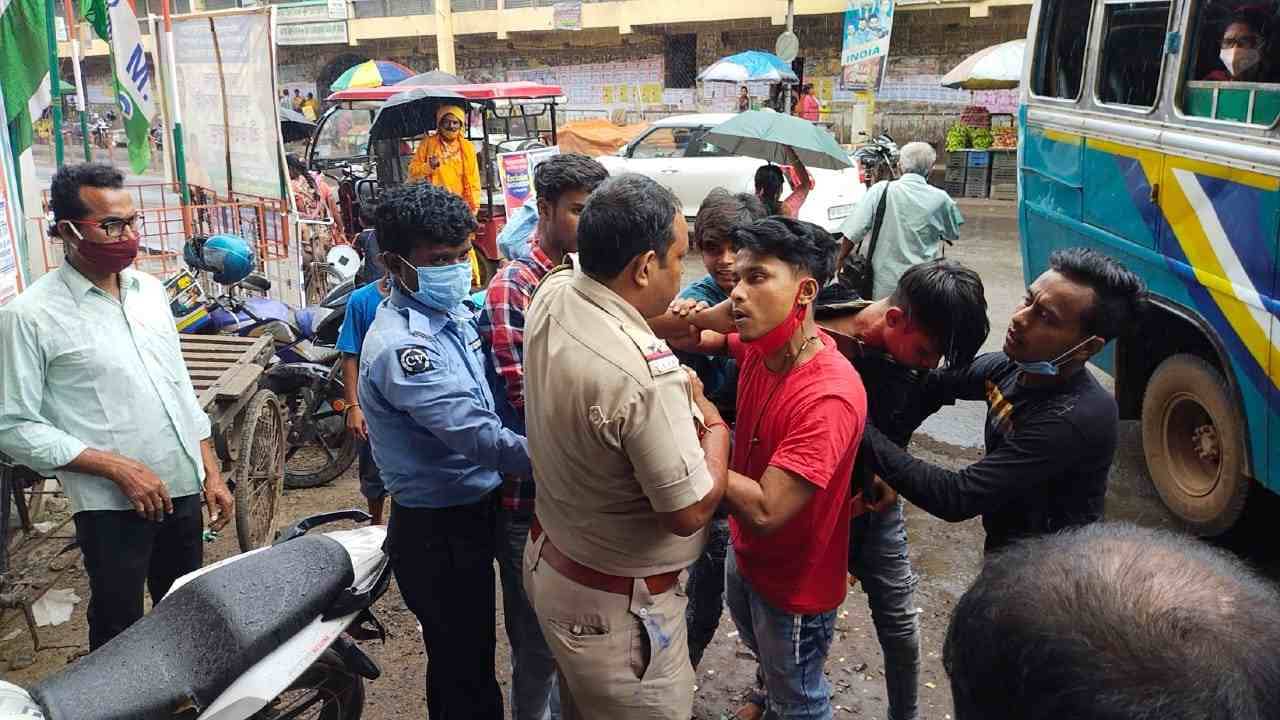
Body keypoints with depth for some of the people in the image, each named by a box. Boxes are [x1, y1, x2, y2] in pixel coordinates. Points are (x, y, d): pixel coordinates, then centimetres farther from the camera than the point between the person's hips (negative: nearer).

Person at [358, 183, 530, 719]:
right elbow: (482, 439, -32)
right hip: (438, 532, -9)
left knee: (463, 657, 25)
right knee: (465, 670, 7)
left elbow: (482, 408, 11)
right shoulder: (401, 347, -27)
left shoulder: (451, 313, 4)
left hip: (472, 513, 9)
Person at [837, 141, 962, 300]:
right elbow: (953, 235, 12)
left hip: (885, 284, 0)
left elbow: (852, 233, -9)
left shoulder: (880, 190, -9)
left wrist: (839, 261, 4)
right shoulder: (940, 198, -5)